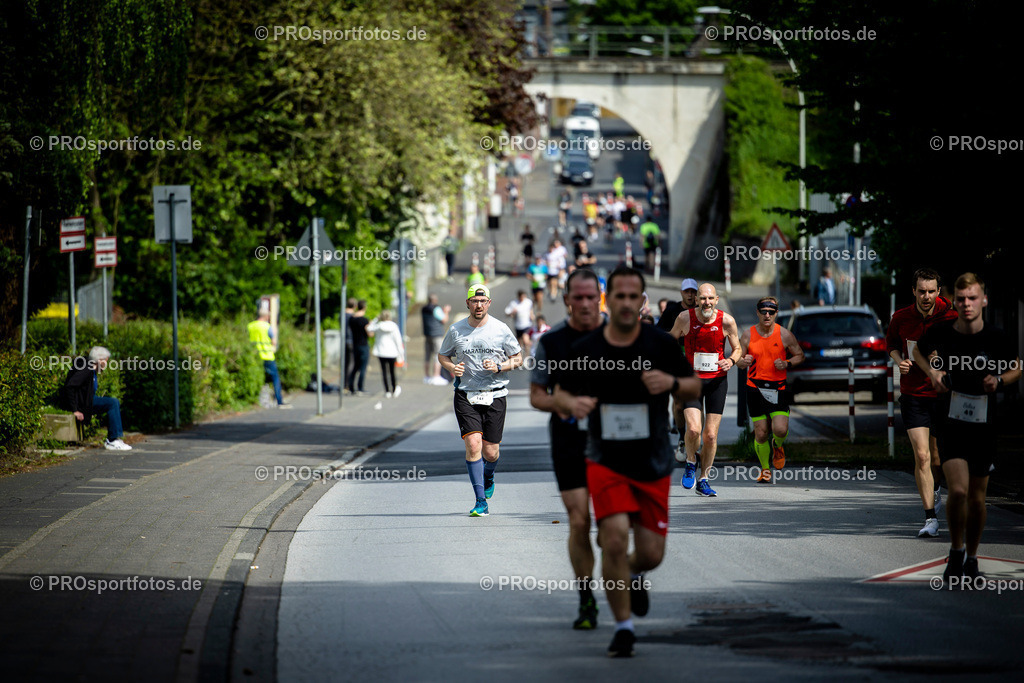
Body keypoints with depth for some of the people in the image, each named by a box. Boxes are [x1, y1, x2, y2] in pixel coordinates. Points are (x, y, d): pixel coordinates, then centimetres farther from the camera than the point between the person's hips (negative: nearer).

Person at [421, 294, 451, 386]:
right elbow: (444, 321, -10)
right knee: (438, 356, -6)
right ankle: (436, 377, -12)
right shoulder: (436, 309, -12)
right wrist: (446, 312, 8)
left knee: (427, 357, 9)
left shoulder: (423, 310, 10)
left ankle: (426, 377, 13)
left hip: (427, 335, 8)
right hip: (437, 335, -8)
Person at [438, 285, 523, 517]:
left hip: (494, 396, 0)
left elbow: (518, 358, 7)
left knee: (490, 452, 2)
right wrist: (452, 367, -6)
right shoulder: (455, 330, 3)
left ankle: (488, 477, 40)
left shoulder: (501, 330, -1)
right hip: (466, 395, 0)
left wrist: (499, 367, -11)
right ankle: (481, 502, -12)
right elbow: (442, 356, 17)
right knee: (473, 444, -16)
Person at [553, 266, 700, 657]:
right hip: (605, 461, -1)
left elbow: (695, 389, 5)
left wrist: (672, 382, -18)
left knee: (651, 554, 3)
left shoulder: (661, 344, -4)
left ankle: (634, 576, 42)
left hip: (654, 465, 1)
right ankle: (622, 627, -5)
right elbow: (559, 394, 8)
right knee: (615, 538, -20)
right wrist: (572, 404, -16)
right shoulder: (584, 349, -4)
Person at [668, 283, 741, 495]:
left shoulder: (726, 321, -8)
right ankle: (690, 463, 11)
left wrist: (731, 360, -16)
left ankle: (703, 480, 17)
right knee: (693, 429, -19)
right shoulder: (685, 318, -8)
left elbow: (737, 348, 6)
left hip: (717, 381, 1)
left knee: (711, 435, 0)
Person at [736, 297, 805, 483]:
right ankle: (765, 469, 21)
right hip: (755, 388, 1)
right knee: (761, 433, 0)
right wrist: (743, 361, -14)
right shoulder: (748, 335, 2)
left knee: (780, 429, -15)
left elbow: (800, 355, 9)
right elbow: (737, 358, 10)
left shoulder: (784, 335, -1)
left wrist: (787, 364, -11)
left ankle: (778, 446, 23)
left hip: (778, 389, -1)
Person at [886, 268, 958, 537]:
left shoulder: (951, 318, -10)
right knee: (921, 456, -11)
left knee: (937, 456, 9)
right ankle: (930, 518, -7)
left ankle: (934, 492, 43)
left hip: (943, 394, 0)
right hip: (913, 396, 0)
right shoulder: (901, 318, -4)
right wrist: (899, 360, -4)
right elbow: (891, 343, 16)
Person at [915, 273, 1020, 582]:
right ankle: (956, 553, 3)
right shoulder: (940, 333, -7)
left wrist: (1000, 380, -9)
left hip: (984, 426, 1)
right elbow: (918, 350, 15)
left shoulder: (995, 338, -6)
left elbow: (1017, 367, 12)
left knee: (977, 498, 9)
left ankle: (971, 559, 29)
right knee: (957, 490, -18)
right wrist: (932, 372, -3)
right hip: (951, 424, -1)